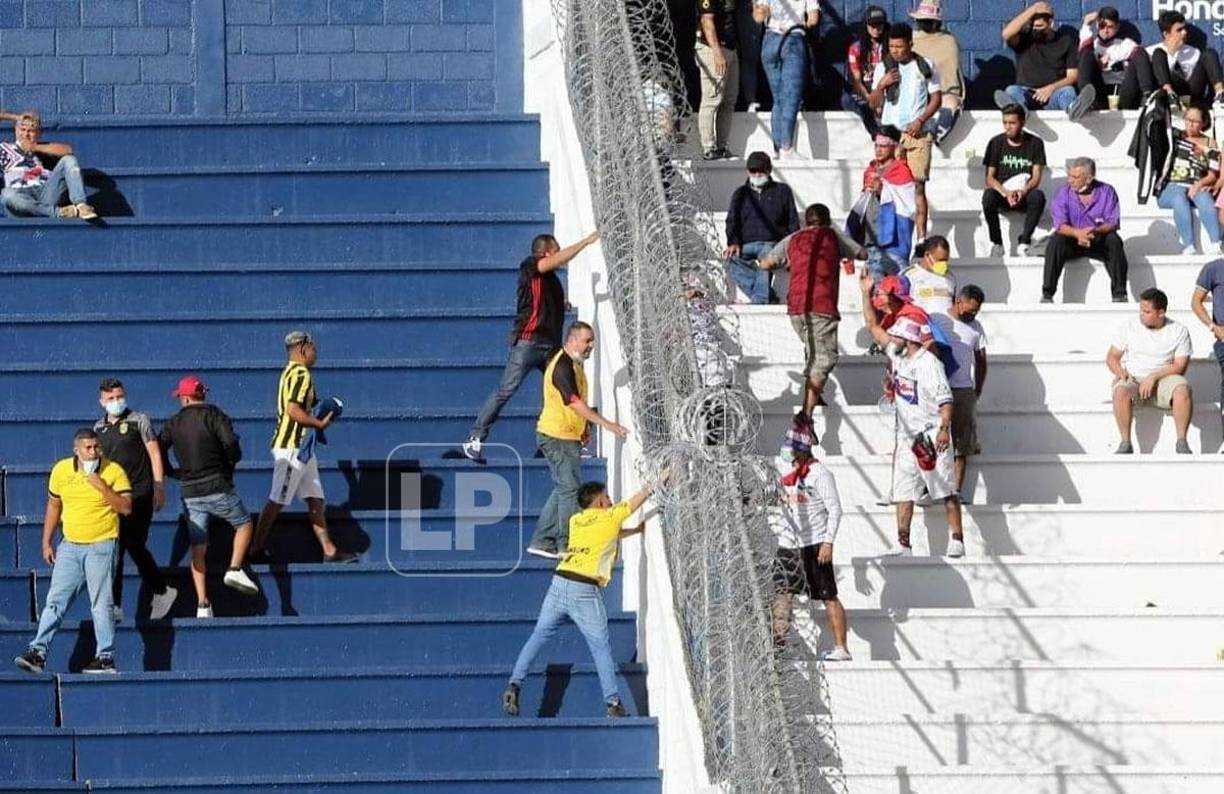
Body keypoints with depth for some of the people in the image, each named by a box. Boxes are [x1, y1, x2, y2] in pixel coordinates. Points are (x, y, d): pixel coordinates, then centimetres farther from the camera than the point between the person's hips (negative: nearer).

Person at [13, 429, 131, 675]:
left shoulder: (113, 471, -7)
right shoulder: (61, 470, 4)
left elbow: (126, 507, -13)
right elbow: (53, 506, 15)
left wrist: (102, 487, -23)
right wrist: (46, 543, 12)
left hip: (101, 546, -4)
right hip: (70, 545, 4)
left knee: (101, 604, -4)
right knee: (55, 601, 1)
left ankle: (106, 658, 2)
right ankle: (38, 653, 0)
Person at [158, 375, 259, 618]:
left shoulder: (173, 423, 5)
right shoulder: (214, 415, -5)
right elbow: (231, 443, -16)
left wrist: (174, 472, 17)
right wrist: (231, 462, 4)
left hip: (190, 493, 3)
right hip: (217, 488, -3)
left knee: (198, 549, 6)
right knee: (244, 524, 18)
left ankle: (202, 604, 2)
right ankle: (235, 569, -3)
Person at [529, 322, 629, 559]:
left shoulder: (573, 364, 13)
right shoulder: (562, 366, -21)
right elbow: (574, 402, -31)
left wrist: (583, 427, 17)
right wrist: (606, 424, -37)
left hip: (567, 436, 10)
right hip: (557, 437, -10)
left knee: (564, 489, 14)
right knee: (569, 488, -5)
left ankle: (542, 541, 18)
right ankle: (566, 546, 1)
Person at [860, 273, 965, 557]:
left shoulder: (930, 364, -13)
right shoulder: (897, 355, 10)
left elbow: (945, 401, -18)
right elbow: (873, 326, 18)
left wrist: (944, 428, -31)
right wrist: (866, 293, 14)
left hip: (932, 437, -8)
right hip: (907, 437, 8)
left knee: (946, 491, -5)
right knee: (903, 493, 4)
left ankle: (957, 541, -4)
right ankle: (903, 545, 4)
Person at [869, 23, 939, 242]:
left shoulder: (925, 66, 4)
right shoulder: (883, 67, 8)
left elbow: (936, 98, 6)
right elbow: (874, 104, 9)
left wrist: (920, 121, -7)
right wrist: (881, 85, -10)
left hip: (917, 133, -1)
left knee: (918, 186, -5)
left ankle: (922, 238, -6)